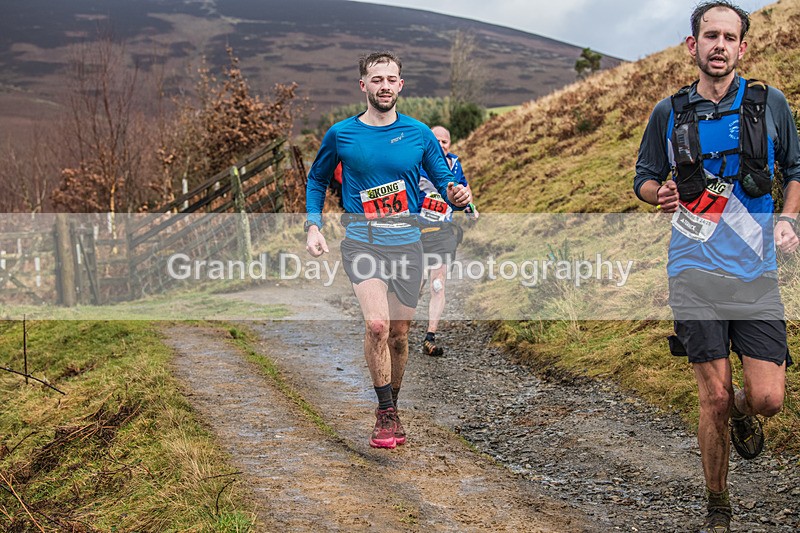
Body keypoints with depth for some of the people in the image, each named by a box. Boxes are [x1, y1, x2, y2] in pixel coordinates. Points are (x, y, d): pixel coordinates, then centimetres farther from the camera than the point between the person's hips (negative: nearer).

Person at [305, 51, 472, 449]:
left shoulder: (419, 133, 4)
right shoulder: (341, 134, 2)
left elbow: (443, 180, 11)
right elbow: (317, 180, 17)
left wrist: (457, 195, -13)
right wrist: (313, 227, 4)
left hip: (407, 241, 2)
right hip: (362, 240, -2)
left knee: (398, 333, 8)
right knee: (376, 325, -21)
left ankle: (391, 408, 28)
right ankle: (385, 412, -6)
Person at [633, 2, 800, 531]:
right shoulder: (670, 112, 5)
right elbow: (644, 178, 14)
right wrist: (659, 194, -8)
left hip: (756, 274, 1)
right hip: (696, 274, 0)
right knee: (715, 398, -1)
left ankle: (741, 411, 33)